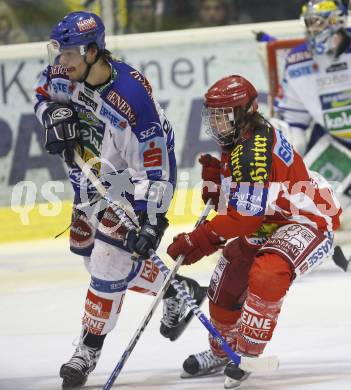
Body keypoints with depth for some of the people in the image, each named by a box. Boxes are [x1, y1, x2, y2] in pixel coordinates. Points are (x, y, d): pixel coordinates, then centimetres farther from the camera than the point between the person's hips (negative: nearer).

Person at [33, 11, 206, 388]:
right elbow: (43, 93, 14)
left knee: (110, 264, -12)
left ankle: (89, 350, 3)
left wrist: (151, 218, -34)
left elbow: (154, 164, -31)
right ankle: (178, 292, 34)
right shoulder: (62, 75, -13)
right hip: (91, 184, 8)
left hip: (131, 187, -8)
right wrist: (54, 112, -10)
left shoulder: (131, 97, -34)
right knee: (98, 260, 16)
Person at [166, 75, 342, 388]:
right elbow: (231, 207, 14)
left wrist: (200, 240, -27)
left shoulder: (257, 145, -26)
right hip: (265, 227, 11)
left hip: (308, 222, -11)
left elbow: (247, 212, -29)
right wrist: (215, 178, -5)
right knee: (225, 286, 16)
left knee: (266, 275, -36)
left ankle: (248, 354, -25)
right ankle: (221, 352, 39)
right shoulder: (235, 143, 6)